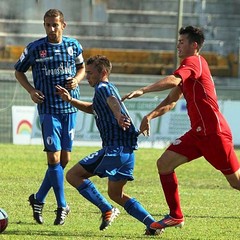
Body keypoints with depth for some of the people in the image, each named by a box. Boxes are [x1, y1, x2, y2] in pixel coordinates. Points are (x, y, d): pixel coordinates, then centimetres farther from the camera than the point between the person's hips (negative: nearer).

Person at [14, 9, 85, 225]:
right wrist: (31, 90, -6)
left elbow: (81, 67, 21)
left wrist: (77, 79, -2)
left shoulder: (73, 46, 4)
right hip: (48, 108, -3)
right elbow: (19, 71, 10)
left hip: (70, 107, 3)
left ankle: (39, 199, 20)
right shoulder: (35, 48, -4)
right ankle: (62, 206, 0)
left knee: (65, 159, 4)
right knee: (54, 157, -10)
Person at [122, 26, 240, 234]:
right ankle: (176, 216, 3)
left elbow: (172, 81, -31)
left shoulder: (194, 62, -12)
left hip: (214, 132, -10)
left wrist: (142, 91, -35)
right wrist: (150, 116, 8)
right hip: (198, 132, 10)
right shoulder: (189, 67, 19)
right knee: (164, 163, -1)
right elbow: (172, 101, 22)